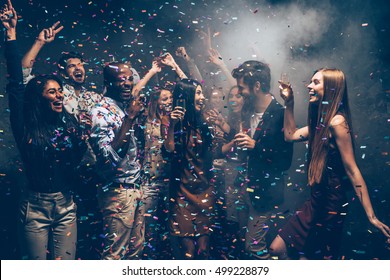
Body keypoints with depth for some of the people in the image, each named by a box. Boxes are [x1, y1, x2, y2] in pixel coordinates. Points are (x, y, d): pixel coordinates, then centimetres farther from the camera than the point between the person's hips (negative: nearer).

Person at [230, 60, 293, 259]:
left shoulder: (279, 114, -17)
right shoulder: (249, 110, 8)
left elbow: (285, 161, -17)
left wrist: (255, 146, -22)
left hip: (266, 189, -7)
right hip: (249, 186, 7)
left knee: (254, 246, -4)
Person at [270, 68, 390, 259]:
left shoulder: (336, 122, -18)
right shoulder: (320, 121, 10)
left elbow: (352, 170, -20)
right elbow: (291, 135, 24)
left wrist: (371, 216, -21)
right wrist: (289, 104, 17)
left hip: (331, 205, -9)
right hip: (316, 202, 9)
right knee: (277, 248, 10)